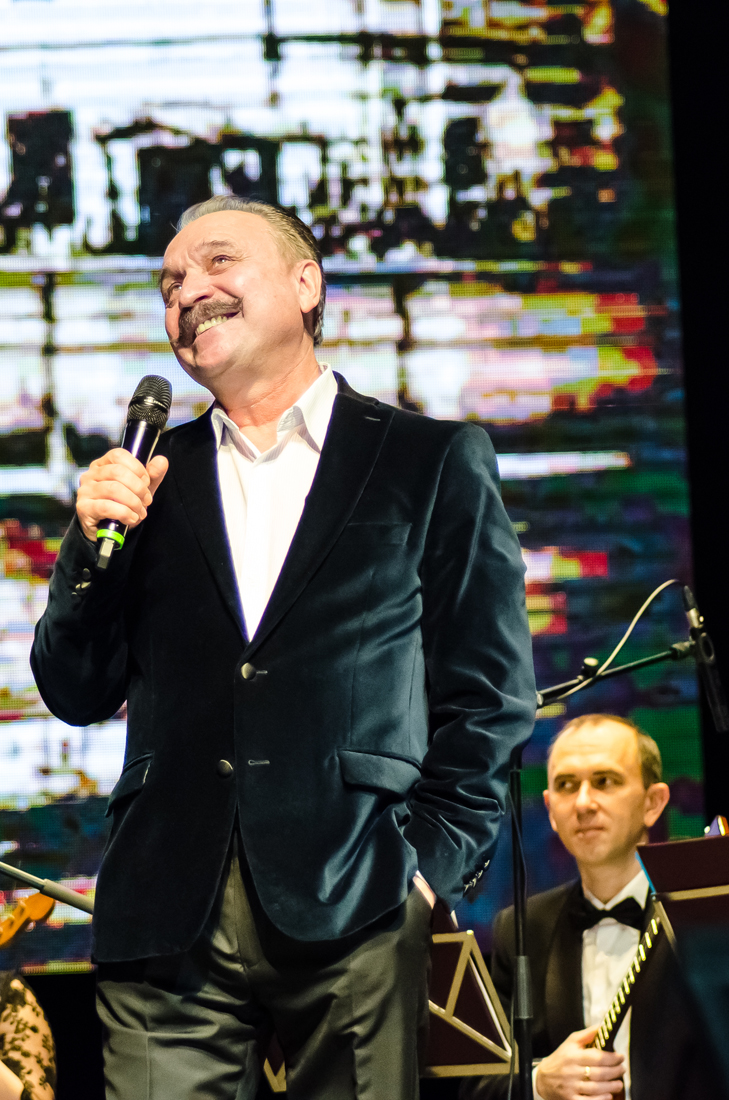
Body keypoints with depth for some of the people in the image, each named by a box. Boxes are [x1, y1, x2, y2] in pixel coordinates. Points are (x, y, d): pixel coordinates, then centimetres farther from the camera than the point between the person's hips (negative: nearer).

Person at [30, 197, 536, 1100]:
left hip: (354, 911, -2)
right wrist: (94, 543, 0)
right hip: (167, 916, 2)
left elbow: (490, 685, 6)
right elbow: (77, 694, 15)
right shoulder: (147, 477, 17)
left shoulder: (432, 462, 9)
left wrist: (436, 852, -4)